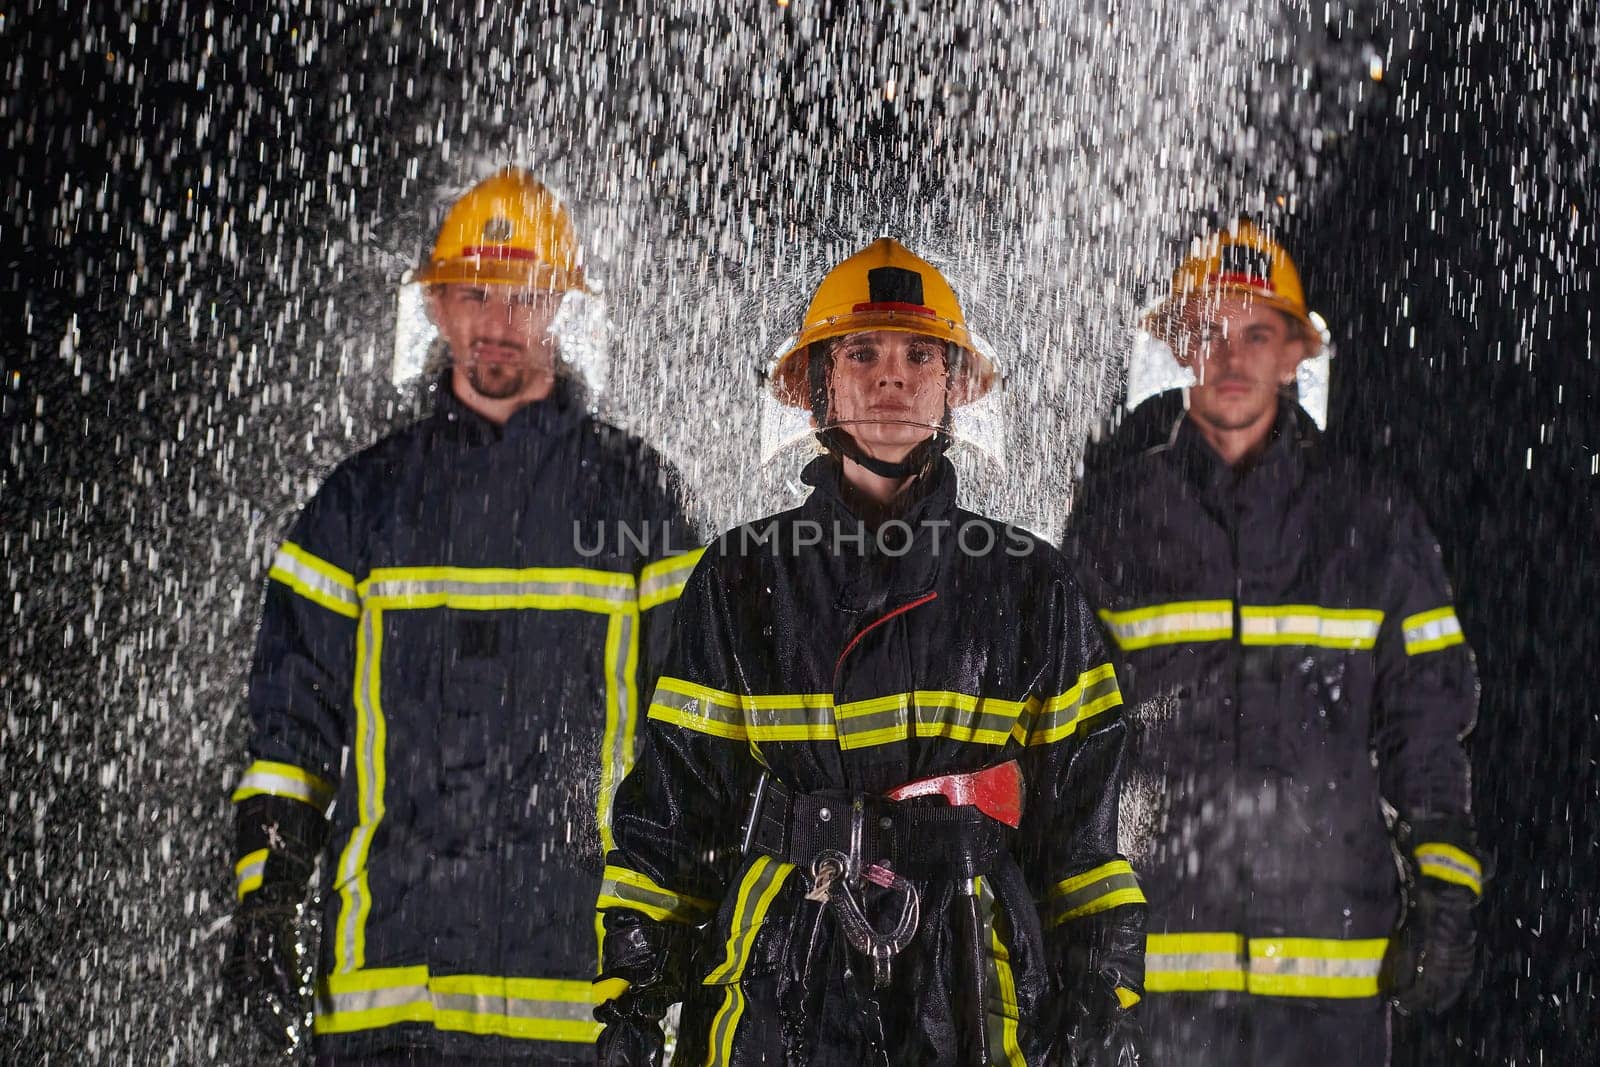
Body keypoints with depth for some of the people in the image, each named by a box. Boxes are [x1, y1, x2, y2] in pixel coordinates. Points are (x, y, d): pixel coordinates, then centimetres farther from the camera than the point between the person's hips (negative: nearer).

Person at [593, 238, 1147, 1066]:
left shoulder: (1029, 587, 8)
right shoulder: (740, 582, 7)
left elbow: (1083, 816, 8)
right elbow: (670, 803, 6)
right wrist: (627, 1001, 1)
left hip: (970, 993, 0)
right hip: (775, 994, 0)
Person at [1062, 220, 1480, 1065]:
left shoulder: (1374, 521, 10)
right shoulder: (1113, 512, 5)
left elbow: (1426, 725, 11)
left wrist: (1444, 898, 4)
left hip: (1333, 949, 1)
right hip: (1154, 947, -1)